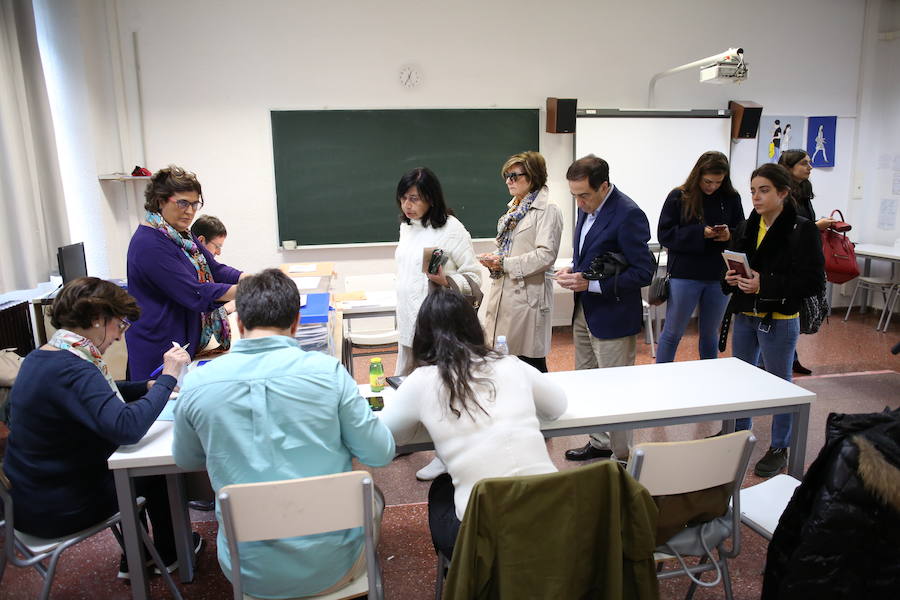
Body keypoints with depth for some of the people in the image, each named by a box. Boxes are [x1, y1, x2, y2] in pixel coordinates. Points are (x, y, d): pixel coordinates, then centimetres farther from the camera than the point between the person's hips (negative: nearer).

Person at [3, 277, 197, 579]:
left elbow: (96, 395, 17)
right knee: (158, 467, 10)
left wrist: (147, 387, 3)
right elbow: (126, 427, -43)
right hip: (57, 511, -9)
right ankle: (168, 553, 33)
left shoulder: (40, 358, 2)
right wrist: (167, 378, -31)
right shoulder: (71, 370, -31)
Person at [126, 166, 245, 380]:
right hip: (160, 348, -9)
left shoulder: (182, 235, 9)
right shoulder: (149, 244, -21)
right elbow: (195, 294, -25)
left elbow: (216, 269, 5)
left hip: (188, 342, 9)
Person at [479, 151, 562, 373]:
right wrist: (493, 259, 2)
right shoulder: (514, 209, 17)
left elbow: (546, 254, -19)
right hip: (503, 292, 8)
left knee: (531, 361, 0)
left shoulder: (547, 211, -9)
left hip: (528, 294, -8)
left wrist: (505, 263, -17)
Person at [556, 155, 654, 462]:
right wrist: (572, 269, -2)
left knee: (615, 390, 4)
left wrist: (590, 283, -26)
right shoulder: (588, 207, 5)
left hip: (613, 318, -9)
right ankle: (599, 443, 38)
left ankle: (623, 456, 22)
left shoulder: (628, 215, -21)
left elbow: (643, 272, -21)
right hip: (585, 313, 9)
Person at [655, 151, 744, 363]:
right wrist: (700, 232, -19)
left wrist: (729, 235, -15)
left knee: (710, 334, 16)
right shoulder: (679, 197, -5)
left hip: (719, 276, 3)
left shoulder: (731, 199, 3)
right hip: (684, 276, -3)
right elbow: (665, 234, -8)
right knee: (673, 332, 6)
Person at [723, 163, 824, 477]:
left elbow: (814, 281, -18)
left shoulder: (802, 229, -13)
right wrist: (731, 278, -8)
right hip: (745, 316, 6)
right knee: (740, 378, 18)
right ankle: (739, 435, 37)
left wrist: (765, 285, -26)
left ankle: (779, 449, 26)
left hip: (779, 320, -6)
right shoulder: (747, 227, 5)